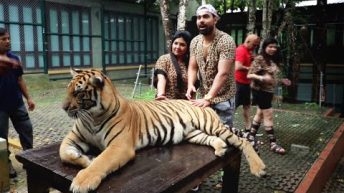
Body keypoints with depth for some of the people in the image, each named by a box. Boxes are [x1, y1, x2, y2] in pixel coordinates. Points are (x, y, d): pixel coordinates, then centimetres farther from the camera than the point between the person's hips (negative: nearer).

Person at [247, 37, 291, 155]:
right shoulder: (260, 59, -13)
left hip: (268, 91, 8)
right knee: (268, 116, -5)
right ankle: (273, 144, 1)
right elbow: (249, 75, -17)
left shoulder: (273, 60, 10)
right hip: (260, 91, -8)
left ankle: (251, 136, 28)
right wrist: (262, 78, -31)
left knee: (260, 114, 15)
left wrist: (281, 80, 7)